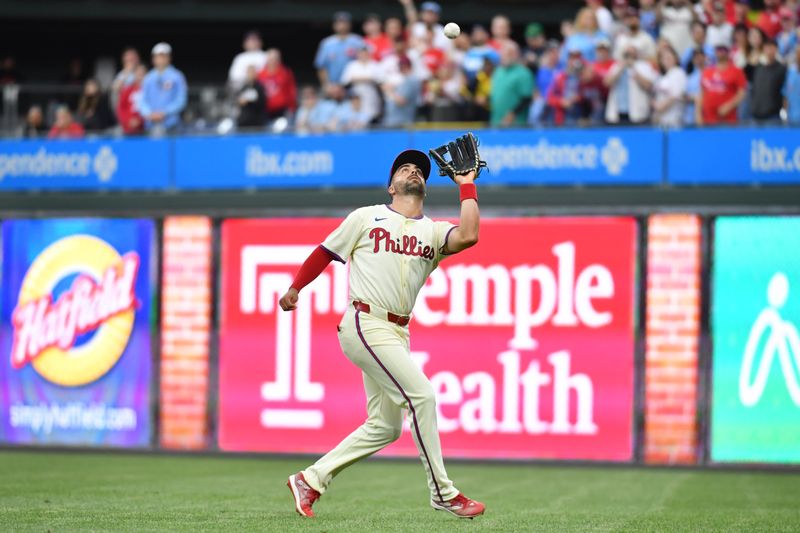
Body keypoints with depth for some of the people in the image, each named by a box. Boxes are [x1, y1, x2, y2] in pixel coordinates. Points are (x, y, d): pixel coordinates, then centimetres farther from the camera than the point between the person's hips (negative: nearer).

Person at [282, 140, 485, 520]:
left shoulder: (434, 232, 12)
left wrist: (466, 185, -2)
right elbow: (325, 252, 15)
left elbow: (468, 236, -9)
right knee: (421, 395, -17)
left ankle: (310, 480, 17)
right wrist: (295, 289, 17)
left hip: (397, 333, 6)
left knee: (385, 427, 7)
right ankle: (443, 493, -10)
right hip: (365, 325, -6)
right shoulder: (366, 218, 5)